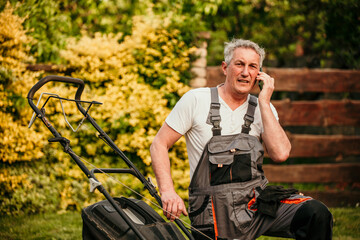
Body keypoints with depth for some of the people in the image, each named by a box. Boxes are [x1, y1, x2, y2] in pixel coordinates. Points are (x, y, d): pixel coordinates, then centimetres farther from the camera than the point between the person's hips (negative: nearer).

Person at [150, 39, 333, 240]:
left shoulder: (263, 108, 9)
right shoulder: (196, 100, 0)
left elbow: (280, 154, -8)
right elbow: (159, 145, 1)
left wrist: (264, 102, -7)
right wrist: (168, 191, -13)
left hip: (257, 200, 3)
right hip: (215, 213, -3)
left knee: (316, 213, -21)